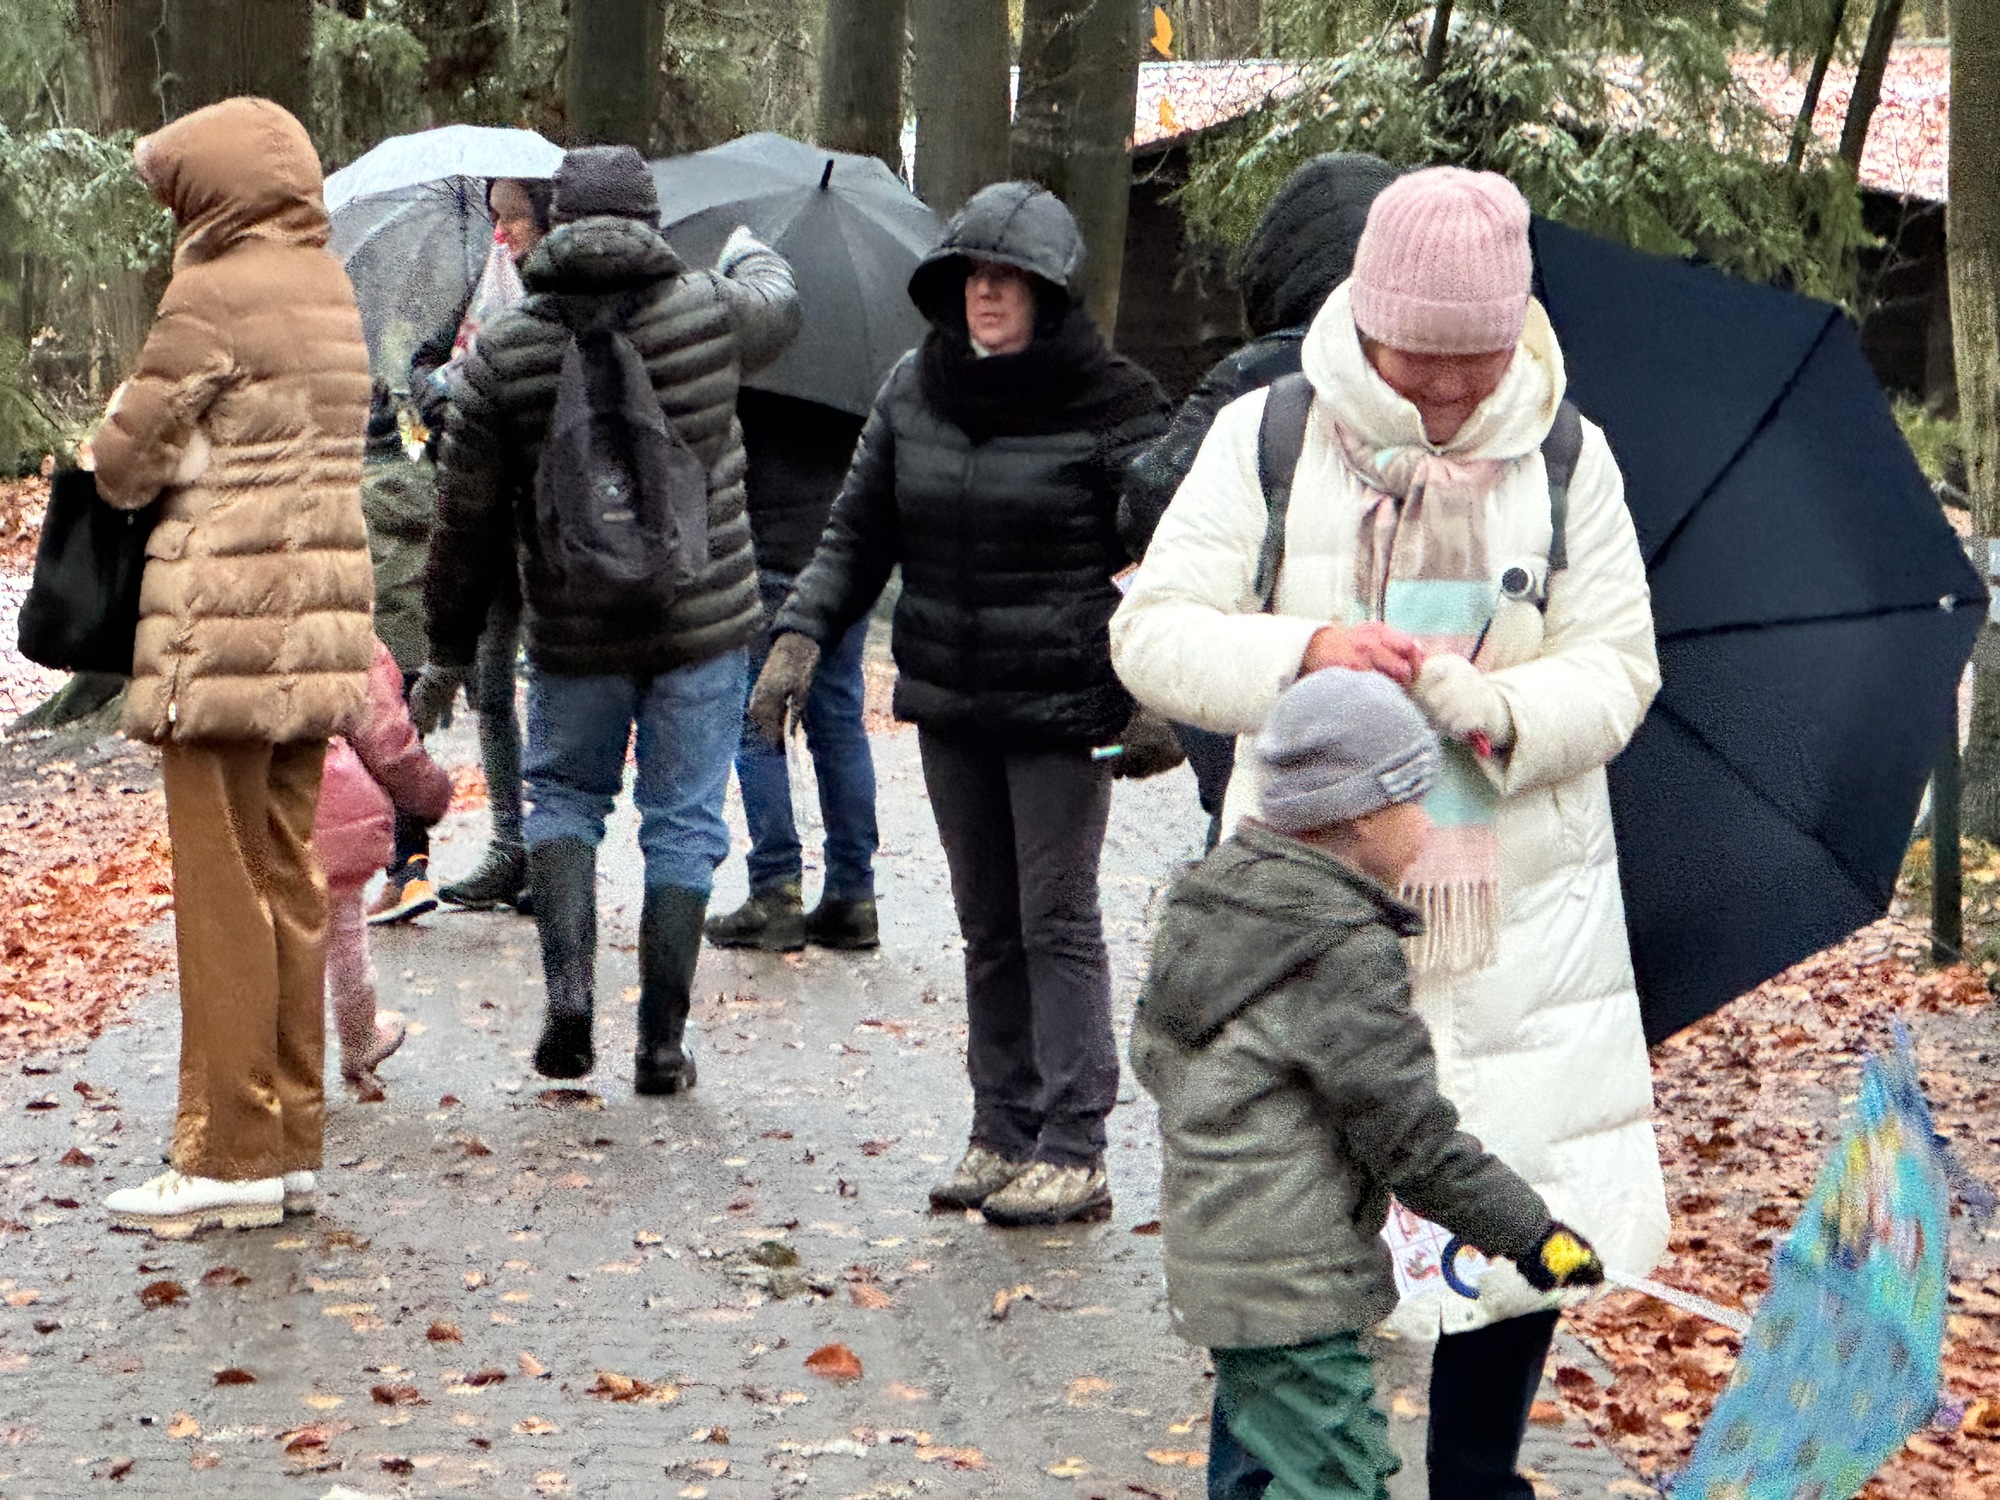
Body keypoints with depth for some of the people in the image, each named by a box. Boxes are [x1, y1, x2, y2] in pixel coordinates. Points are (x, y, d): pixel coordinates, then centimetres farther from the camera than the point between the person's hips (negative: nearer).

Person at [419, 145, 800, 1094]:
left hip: (575, 634, 0)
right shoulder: (710, 314, -6)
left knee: (562, 795, 19)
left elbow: (467, 520, -1)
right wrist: (752, 255, 44)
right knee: (684, 820, 7)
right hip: (703, 622, 0)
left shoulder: (502, 354, -6)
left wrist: (448, 654, 9)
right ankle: (661, 1041, 9)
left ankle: (568, 987, -1)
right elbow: (778, 306, 20)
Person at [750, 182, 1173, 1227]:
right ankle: (1001, 1133, 18)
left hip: (1063, 703, -5)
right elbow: (857, 534, 13)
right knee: (987, 925, 11)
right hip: (948, 705, 5)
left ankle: (1071, 1151, 1)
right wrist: (801, 635, -1)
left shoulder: (1112, 408, -8)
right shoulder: (913, 394, 7)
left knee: (1057, 918, -3)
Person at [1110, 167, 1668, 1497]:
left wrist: (1506, 711, -20)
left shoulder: (1568, 457, 4)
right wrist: (1296, 655, -21)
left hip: (1521, 911, 2)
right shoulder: (1268, 439, -1)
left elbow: (1619, 664, 1)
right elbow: (1151, 634, -3)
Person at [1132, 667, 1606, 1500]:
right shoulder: (1349, 956, -20)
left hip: (1211, 1259, 10)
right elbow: (1411, 1136, -17)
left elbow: (1153, 1049, 18)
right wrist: (1530, 1233, -8)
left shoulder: (1213, 893, 8)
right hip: (1290, 1287, -10)